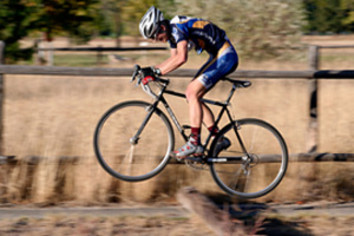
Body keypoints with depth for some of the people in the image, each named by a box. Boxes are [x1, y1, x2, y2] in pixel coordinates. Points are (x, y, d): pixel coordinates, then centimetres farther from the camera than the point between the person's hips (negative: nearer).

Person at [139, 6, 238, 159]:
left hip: (226, 57, -10)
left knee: (192, 93, -17)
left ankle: (194, 143, -16)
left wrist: (157, 72, -35)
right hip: (217, 57, 10)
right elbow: (174, 58, 19)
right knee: (192, 95, 7)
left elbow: (181, 58, -37)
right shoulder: (172, 32, 8)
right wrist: (151, 70, 7)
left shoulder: (178, 28, -23)